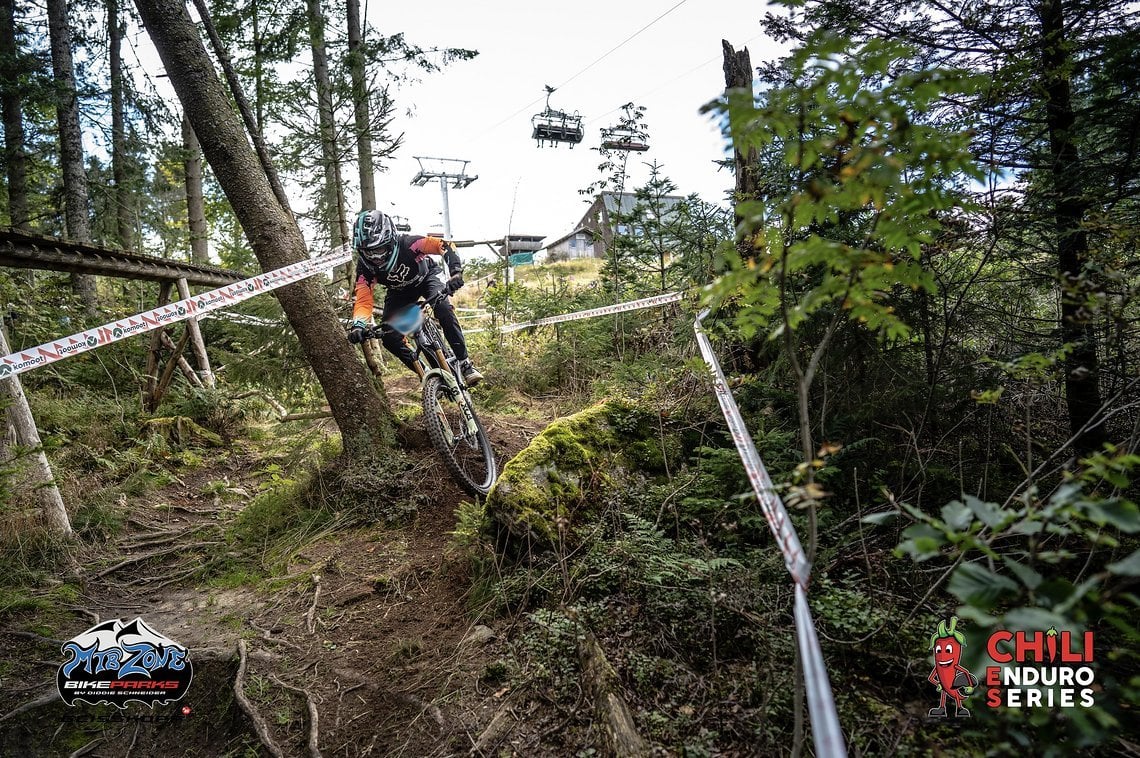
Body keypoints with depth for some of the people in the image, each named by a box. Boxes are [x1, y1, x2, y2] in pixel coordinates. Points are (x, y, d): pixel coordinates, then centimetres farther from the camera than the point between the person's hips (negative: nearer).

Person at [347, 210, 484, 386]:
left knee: (444, 309, -32)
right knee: (389, 337, -15)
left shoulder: (407, 244, -38)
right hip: (399, 291, 3)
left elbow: (444, 246, -37)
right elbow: (363, 300, -32)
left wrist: (456, 271, -53)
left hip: (426, 277, -3)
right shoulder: (365, 267, -30)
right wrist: (358, 325, -51)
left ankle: (465, 364, -20)